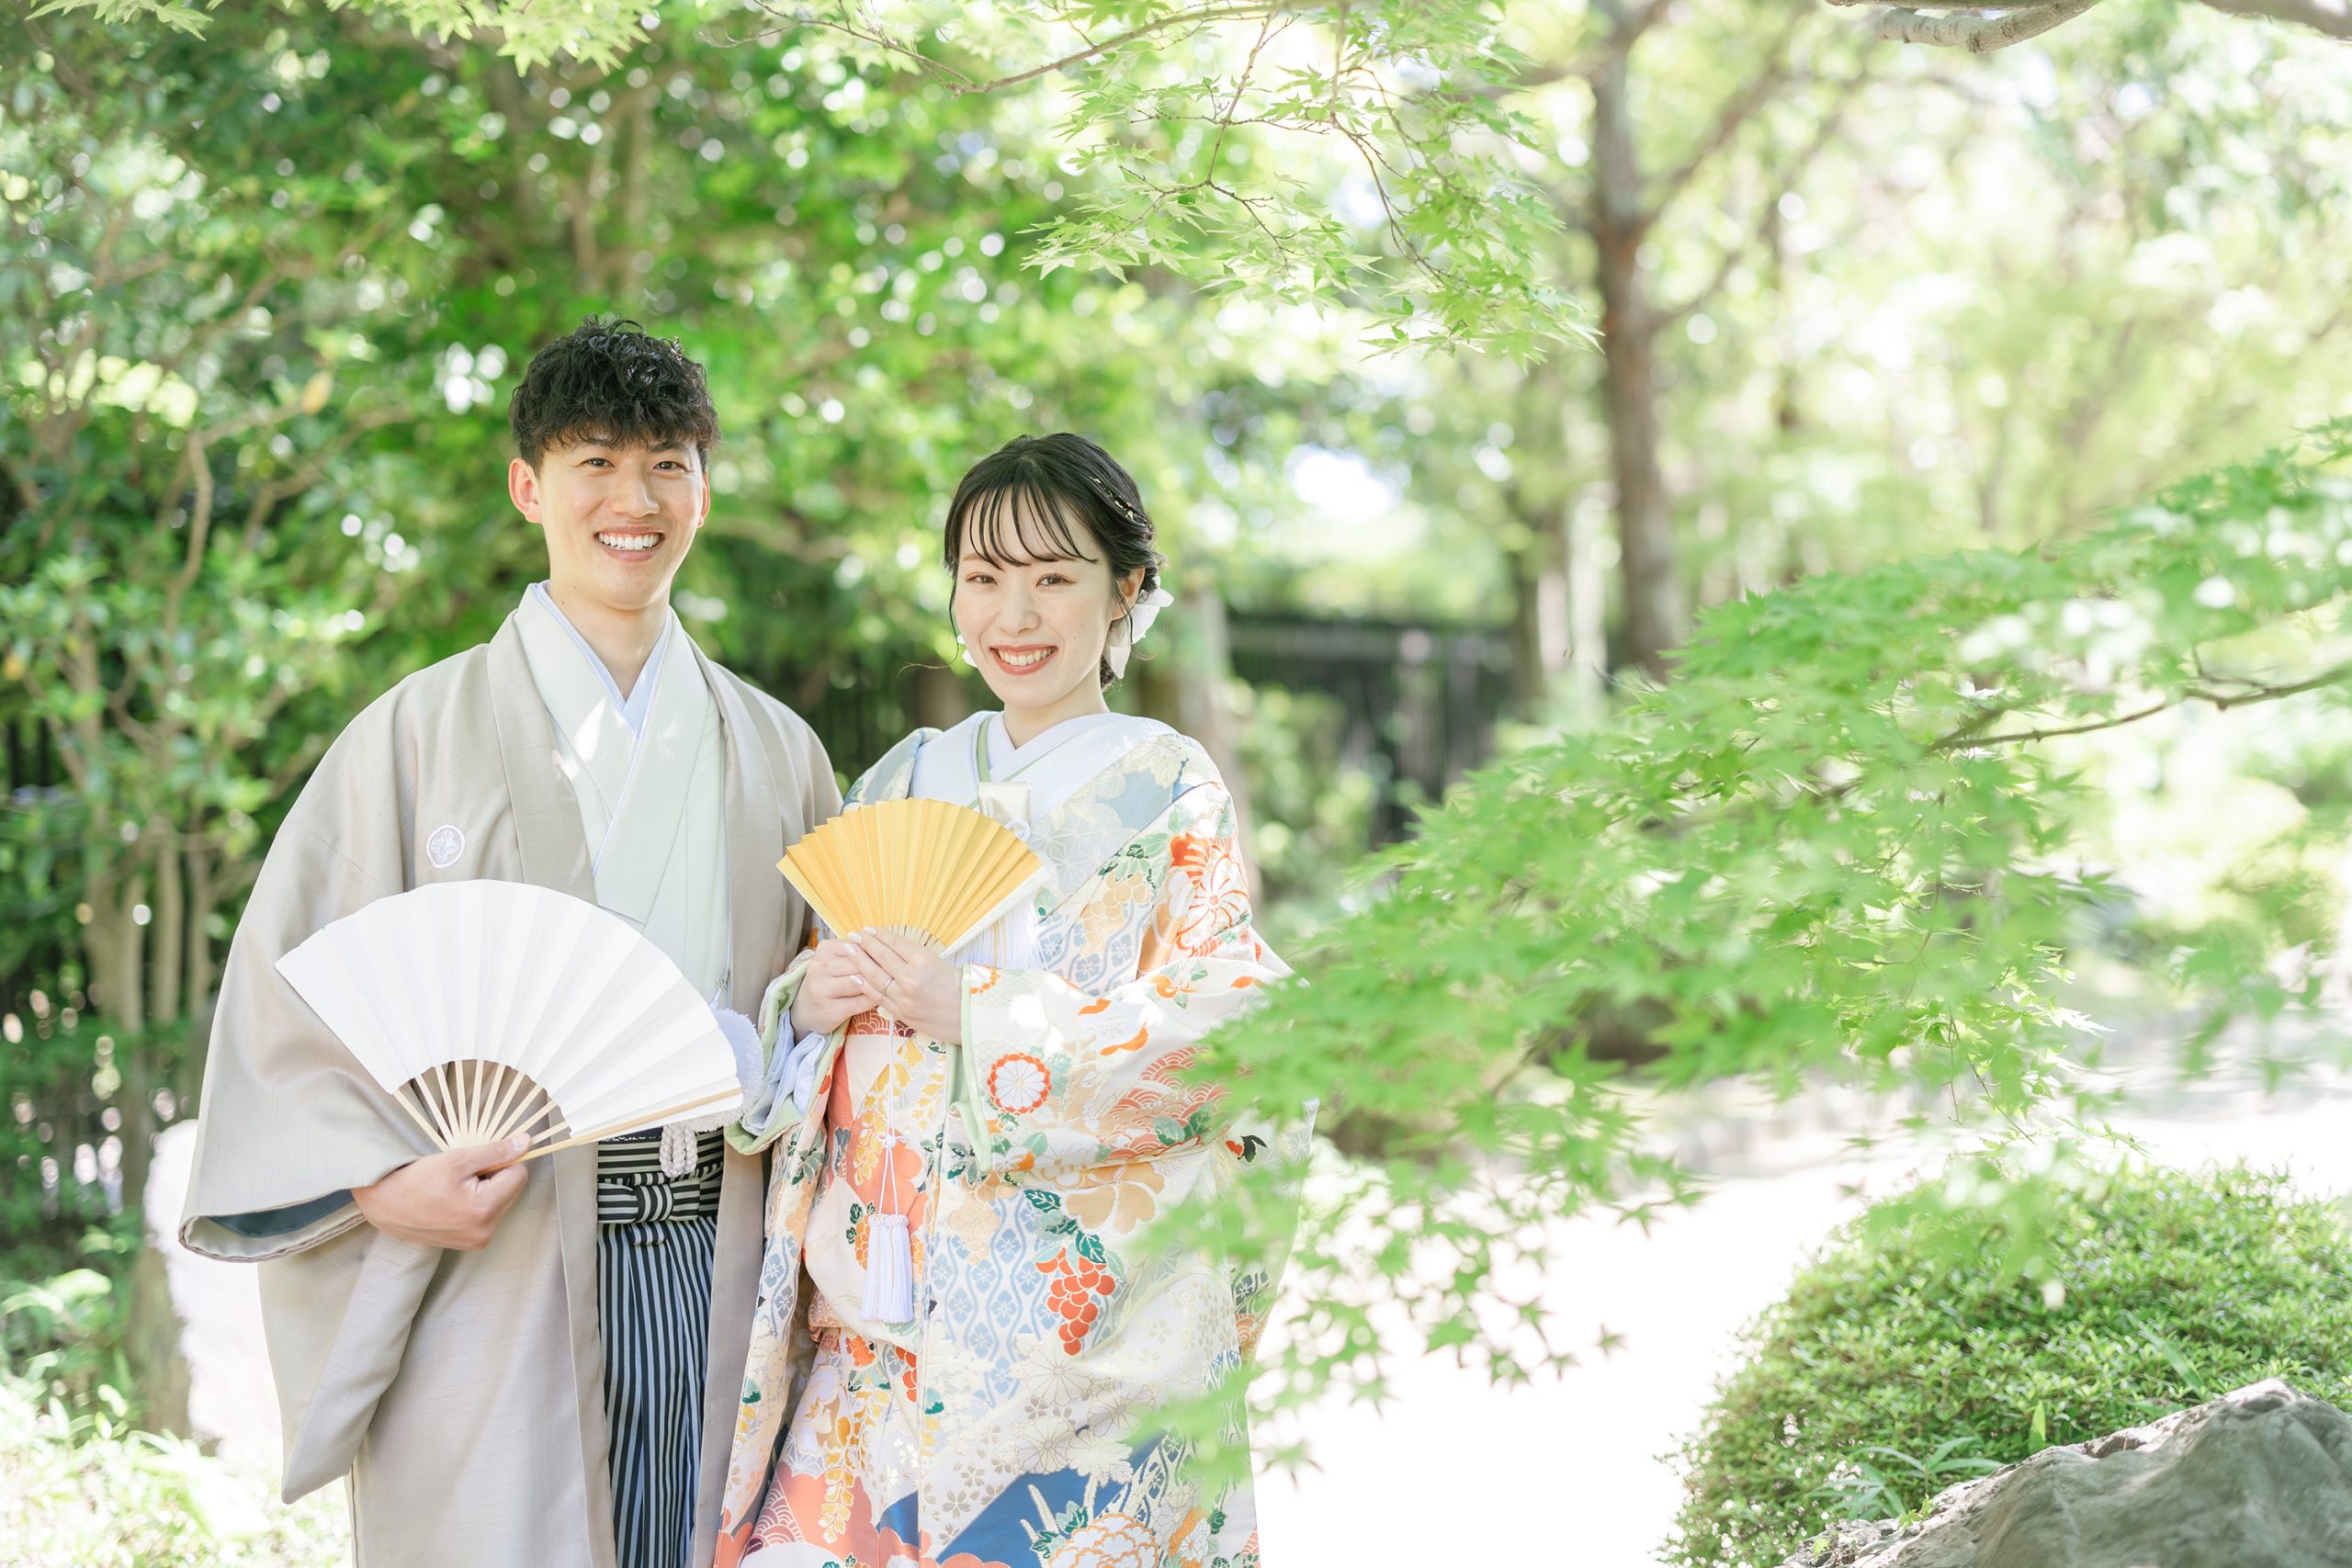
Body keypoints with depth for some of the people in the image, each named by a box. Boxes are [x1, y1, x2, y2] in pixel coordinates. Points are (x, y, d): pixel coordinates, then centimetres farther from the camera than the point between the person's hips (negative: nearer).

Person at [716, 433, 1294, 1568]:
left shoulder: (1169, 790, 0)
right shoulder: (901, 783, 14)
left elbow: (1220, 1028, -11)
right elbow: (810, 1045, 17)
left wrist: (977, 1015, -16)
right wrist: (808, 1003, -6)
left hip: (1088, 1312, -4)